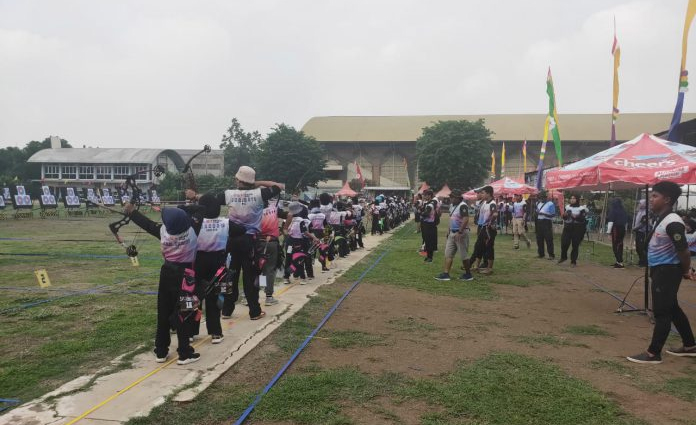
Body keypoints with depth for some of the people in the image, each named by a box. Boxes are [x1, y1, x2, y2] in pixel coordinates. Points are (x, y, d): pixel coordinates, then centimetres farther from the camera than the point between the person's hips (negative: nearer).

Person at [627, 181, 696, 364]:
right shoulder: (661, 219, 9)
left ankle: (653, 354, 5)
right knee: (672, 309, 20)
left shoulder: (672, 223, -23)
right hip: (660, 270, 11)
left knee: (661, 312, -3)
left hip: (667, 272, -11)